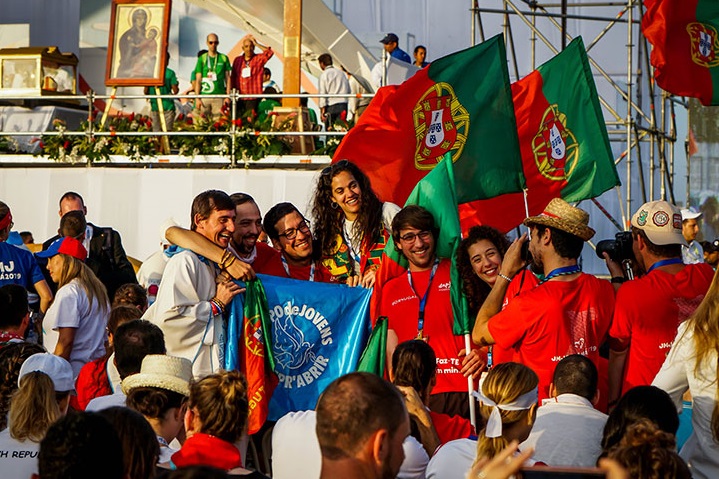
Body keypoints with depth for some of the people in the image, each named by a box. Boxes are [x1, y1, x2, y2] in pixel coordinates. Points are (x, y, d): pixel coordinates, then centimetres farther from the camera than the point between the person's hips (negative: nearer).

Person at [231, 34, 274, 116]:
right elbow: (233, 78, 16)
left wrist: (256, 44, -10)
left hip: (253, 98, -3)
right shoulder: (237, 60, 13)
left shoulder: (259, 59, 4)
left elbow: (270, 52, -15)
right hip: (240, 98, 3)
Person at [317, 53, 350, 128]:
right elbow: (348, 90, 15)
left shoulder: (324, 75, -2)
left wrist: (322, 109, -9)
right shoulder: (341, 73, 16)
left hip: (331, 106, -5)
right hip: (343, 105, 5)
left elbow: (322, 93, -8)